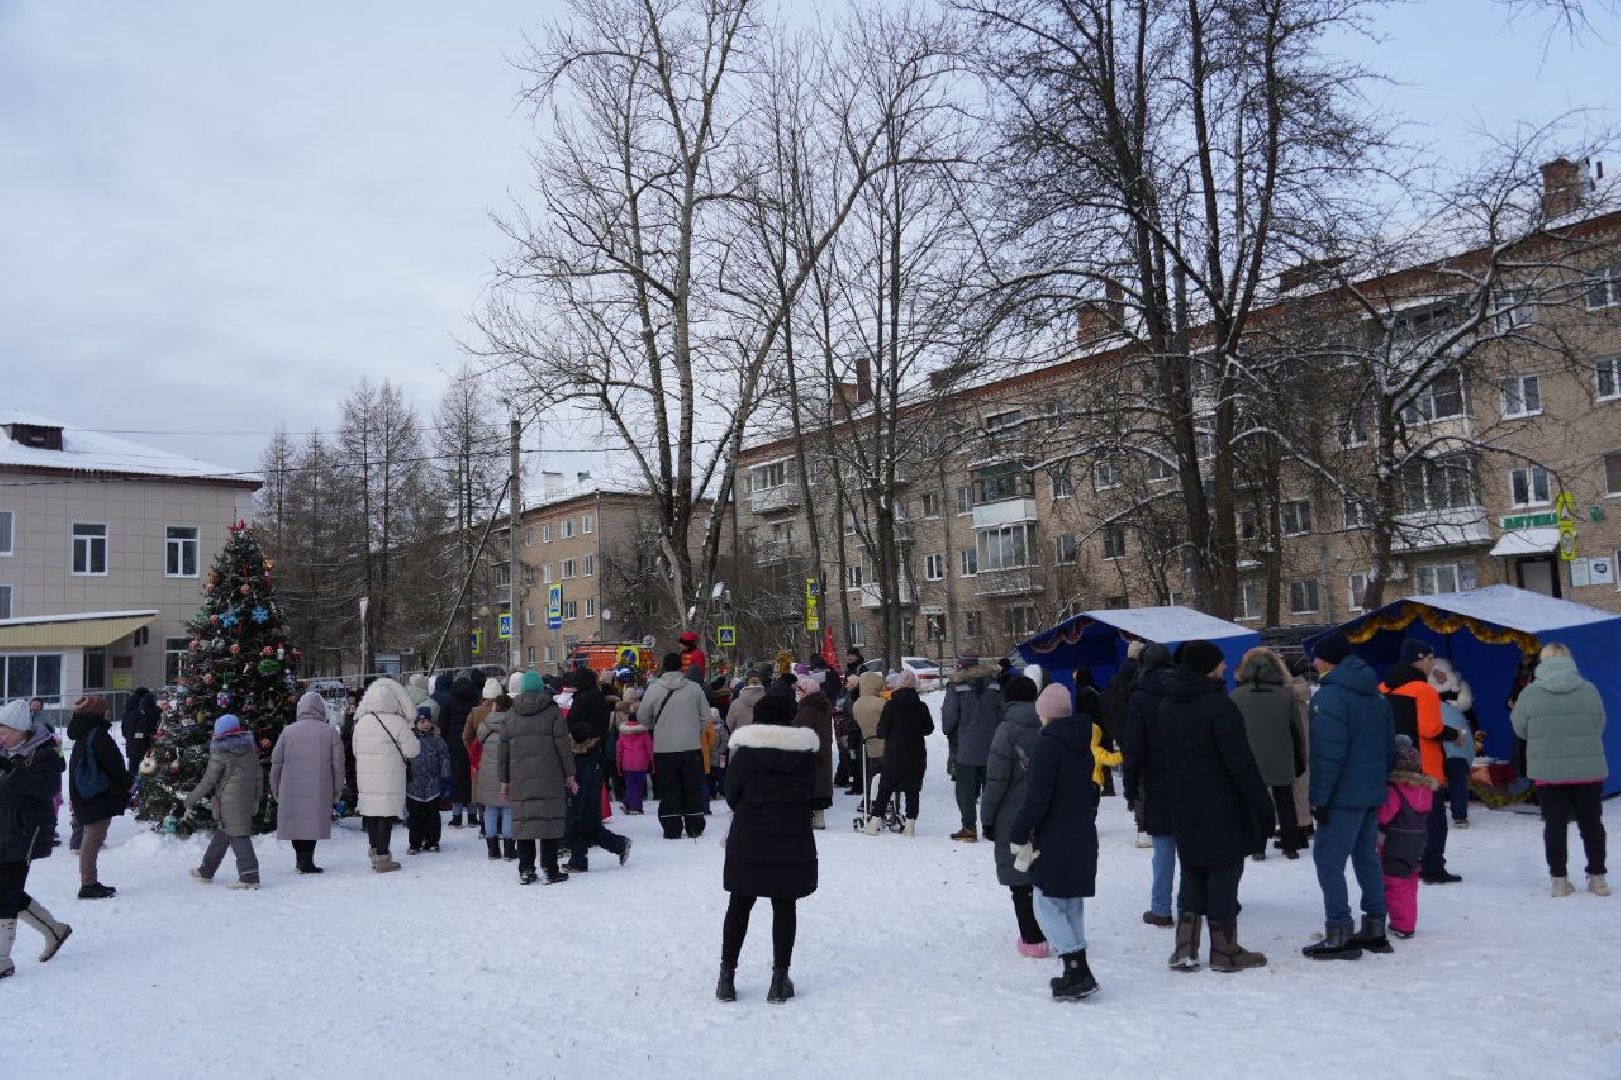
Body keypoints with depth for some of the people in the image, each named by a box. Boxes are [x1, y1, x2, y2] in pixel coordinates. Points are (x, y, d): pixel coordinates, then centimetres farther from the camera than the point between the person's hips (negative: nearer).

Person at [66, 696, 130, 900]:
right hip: (99, 796, -10)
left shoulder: (82, 735, 13)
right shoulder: (98, 734, -16)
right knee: (94, 838, -7)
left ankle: (90, 883, 23)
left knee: (91, 837, 15)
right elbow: (114, 764, -15)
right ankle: (88, 884, -5)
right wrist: (127, 785, -2)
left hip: (87, 797, 10)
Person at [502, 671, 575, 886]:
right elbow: (563, 745, -3)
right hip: (549, 777, -3)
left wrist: (505, 780, 17)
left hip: (520, 779, 3)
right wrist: (569, 775, 3)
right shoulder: (553, 711, 1)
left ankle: (526, 870, 9)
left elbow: (504, 749, 12)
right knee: (549, 819, -1)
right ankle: (551, 870, 0)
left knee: (523, 820, 6)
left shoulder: (511, 715, 10)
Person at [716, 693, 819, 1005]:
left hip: (749, 839, -1)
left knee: (739, 906, 11)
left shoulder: (745, 752, -7)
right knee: (785, 907, 8)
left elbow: (731, 794, -1)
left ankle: (727, 975, 15)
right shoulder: (805, 753, -1)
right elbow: (811, 795, 6)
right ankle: (780, 979, 12)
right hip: (793, 841, 1)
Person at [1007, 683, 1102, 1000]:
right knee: (1073, 905, 14)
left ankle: (1078, 972, -8)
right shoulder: (1087, 741, 8)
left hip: (1054, 841, -8)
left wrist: (1019, 836, -12)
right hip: (1085, 838, 8)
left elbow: (1037, 798, -19)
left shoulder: (1047, 743, -16)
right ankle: (1077, 974, 17)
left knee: (1047, 905, -1)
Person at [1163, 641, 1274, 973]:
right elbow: (1242, 763, -19)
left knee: (1192, 873, 14)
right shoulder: (1219, 706, -18)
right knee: (1224, 872, 4)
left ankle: (1185, 950, 13)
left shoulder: (1168, 706, 6)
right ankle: (1225, 951, 11)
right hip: (1222, 809, -7)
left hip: (1184, 809, 7)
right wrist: (1263, 804, -14)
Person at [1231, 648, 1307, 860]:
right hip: (1282, 762, 1)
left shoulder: (1235, 697, -8)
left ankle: (1258, 848, 11)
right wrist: (1300, 760, 12)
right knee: (1285, 804, 14)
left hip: (1250, 763, -1)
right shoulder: (1286, 693, -4)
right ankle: (1291, 847, 20)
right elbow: (1297, 730, 2)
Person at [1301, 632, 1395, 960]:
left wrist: (1319, 798, -15)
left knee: (1328, 859, -4)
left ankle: (1339, 935, -4)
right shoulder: (1376, 695, 13)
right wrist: (1379, 780, 22)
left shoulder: (1329, 696, -17)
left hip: (1343, 796, -9)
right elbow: (1389, 745, 18)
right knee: (1367, 856, 16)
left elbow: (1327, 754, -20)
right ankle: (1375, 930, 22)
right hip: (1373, 794, 9)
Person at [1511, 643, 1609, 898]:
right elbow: (1599, 727, 6)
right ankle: (1597, 878, 22)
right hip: (1589, 769, 1)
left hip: (1548, 771, -1)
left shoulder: (1530, 693, -7)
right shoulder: (1589, 690, -4)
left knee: (1555, 825, 7)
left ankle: (1560, 880, 10)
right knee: (1591, 823, 14)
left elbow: (1520, 729, 3)